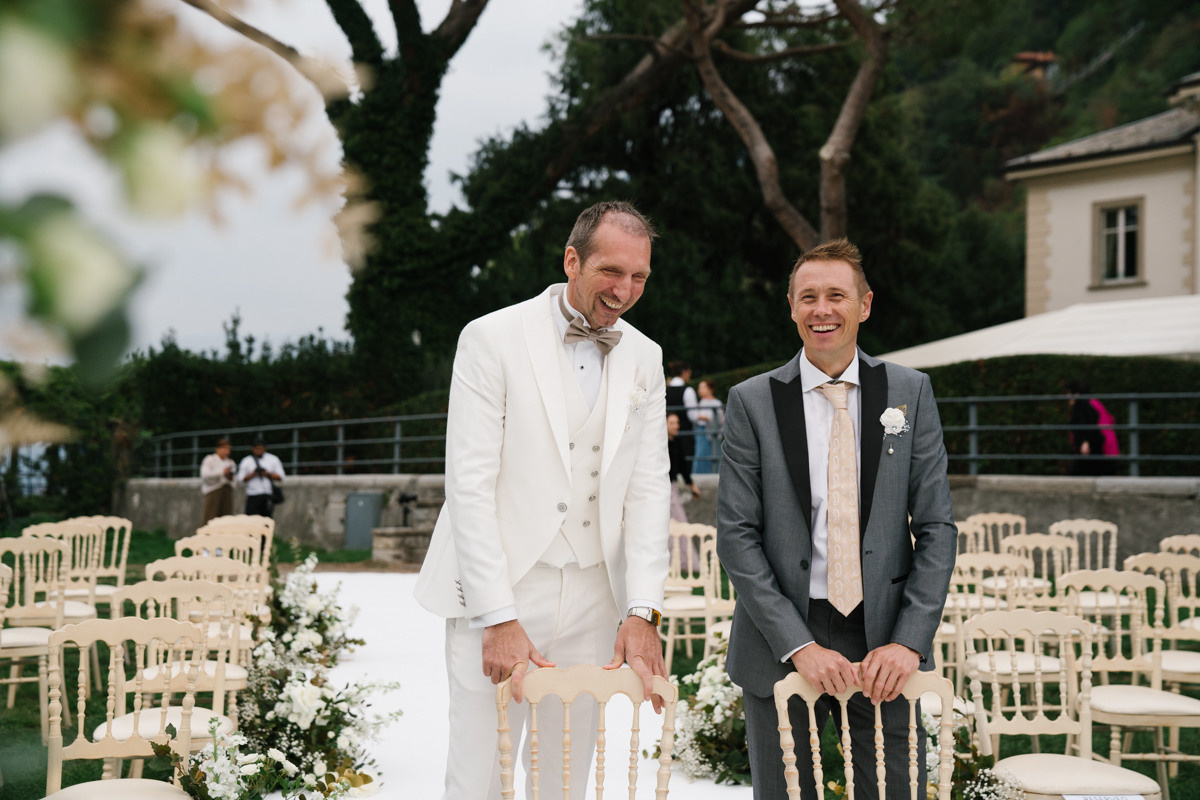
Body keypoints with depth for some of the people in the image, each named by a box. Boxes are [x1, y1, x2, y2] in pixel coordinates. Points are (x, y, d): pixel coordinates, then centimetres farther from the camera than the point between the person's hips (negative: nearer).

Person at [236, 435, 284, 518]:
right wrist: (252, 475, -10)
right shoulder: (246, 461, 9)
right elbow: (241, 479, 5)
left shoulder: (273, 459, 10)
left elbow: (280, 478, 6)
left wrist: (268, 474, -9)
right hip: (253, 497, -1)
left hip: (268, 497, 1)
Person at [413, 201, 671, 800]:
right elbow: (470, 484, -11)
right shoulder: (493, 338, -6)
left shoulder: (644, 357, 9)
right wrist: (498, 618, -17)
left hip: (592, 598, 4)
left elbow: (648, 487, 6)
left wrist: (642, 611, -6)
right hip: (498, 597, -4)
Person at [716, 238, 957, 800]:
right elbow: (736, 537, -4)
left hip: (884, 645, 1)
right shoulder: (752, 402, 0)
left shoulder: (910, 393, 5)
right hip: (781, 647, -1)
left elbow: (937, 528, 3)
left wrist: (909, 641, -9)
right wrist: (799, 646, -13)